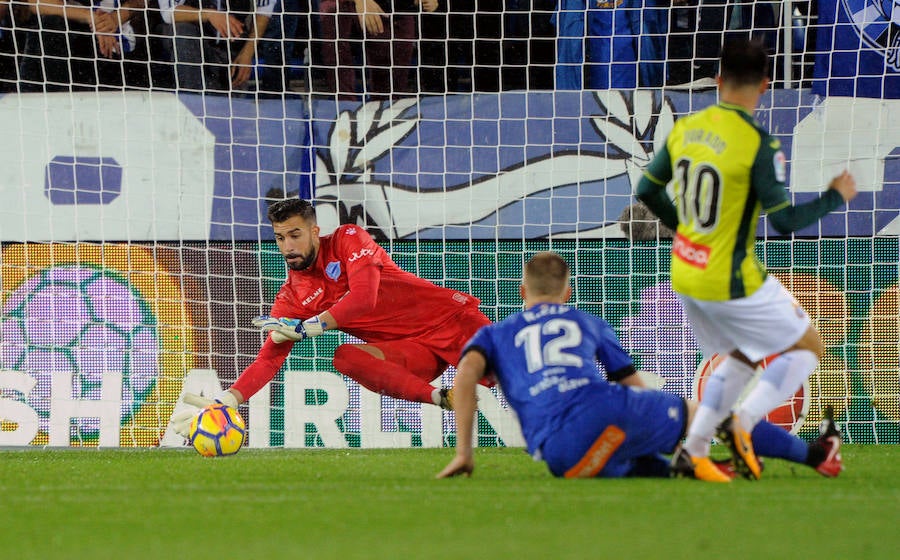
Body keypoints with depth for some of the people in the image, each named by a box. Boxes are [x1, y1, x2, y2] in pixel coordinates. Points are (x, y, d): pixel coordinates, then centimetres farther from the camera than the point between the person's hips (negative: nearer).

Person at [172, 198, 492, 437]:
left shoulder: (348, 240, -6)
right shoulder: (291, 299, 5)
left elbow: (364, 297, -21)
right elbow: (269, 358, -1)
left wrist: (305, 328, -24)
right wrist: (225, 401, -16)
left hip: (452, 319, -3)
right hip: (415, 352, 3)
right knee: (346, 358, -28)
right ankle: (444, 400, -31)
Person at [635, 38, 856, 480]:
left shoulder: (685, 129, 0)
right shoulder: (759, 144, -20)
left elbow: (647, 189, 11)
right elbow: (784, 221, -17)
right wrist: (835, 197, -2)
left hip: (685, 276, 7)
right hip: (733, 284, -7)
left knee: (740, 356, 25)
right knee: (807, 347, 9)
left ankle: (694, 449, 14)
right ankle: (743, 422, -12)